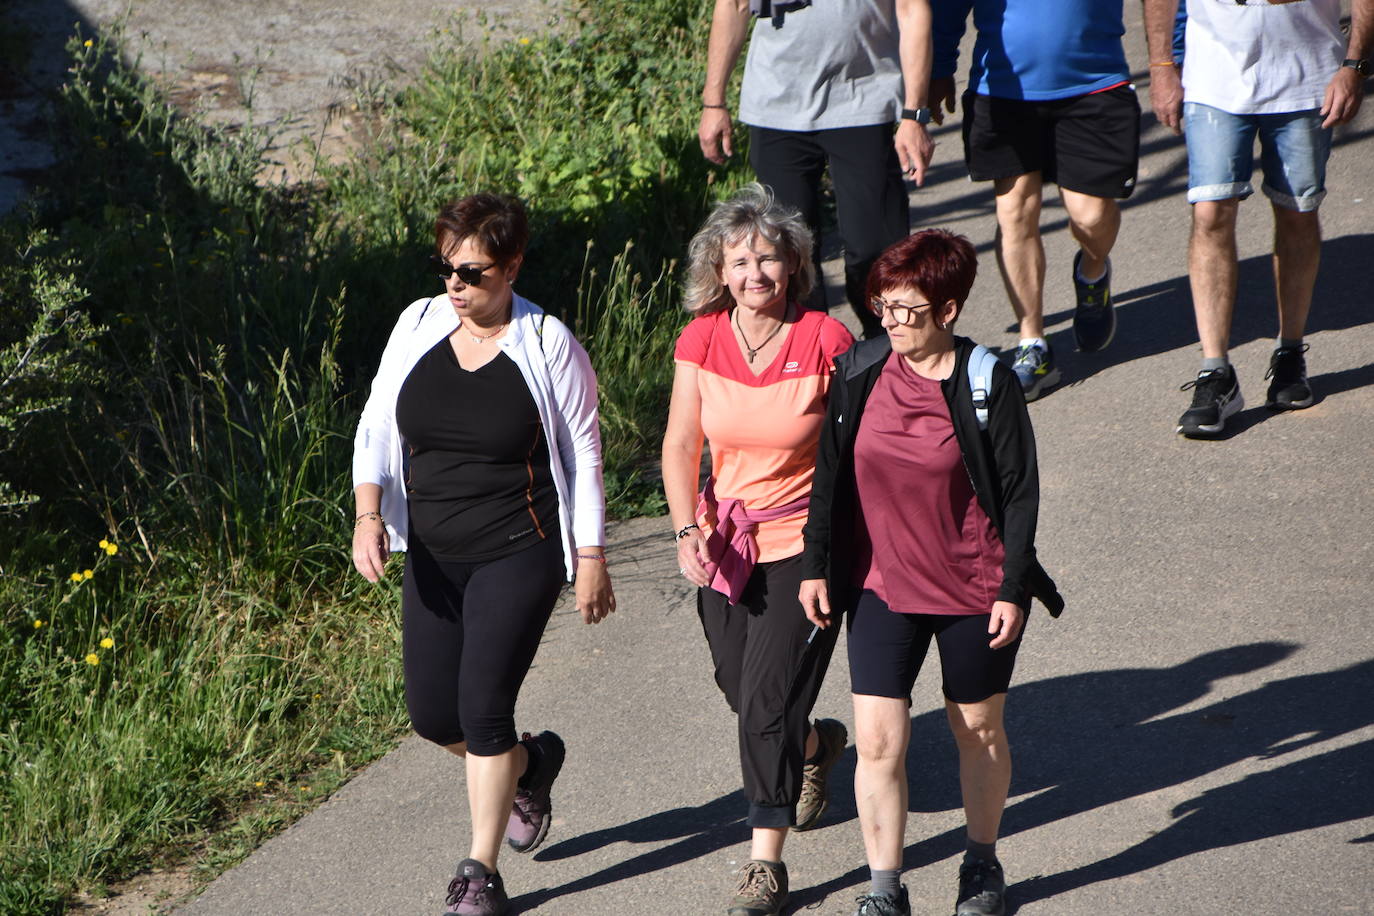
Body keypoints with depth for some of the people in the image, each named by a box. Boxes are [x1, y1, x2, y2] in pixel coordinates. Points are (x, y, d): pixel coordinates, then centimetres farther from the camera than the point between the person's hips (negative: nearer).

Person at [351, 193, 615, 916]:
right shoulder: (417, 327, 1)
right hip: (433, 556, 5)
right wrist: (368, 514, -11)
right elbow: (377, 428, 5)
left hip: (519, 553, -5)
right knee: (431, 714, 6)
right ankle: (530, 763, 38)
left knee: (483, 706, -10)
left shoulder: (547, 344, -8)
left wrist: (591, 559, -2)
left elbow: (582, 454, -2)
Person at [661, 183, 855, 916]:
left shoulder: (825, 341, -14)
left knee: (768, 700, -9)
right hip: (726, 542, 5)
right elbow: (681, 445, 2)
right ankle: (816, 745, 51)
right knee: (741, 691, 17)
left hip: (804, 544, -4)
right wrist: (687, 530, -11)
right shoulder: (702, 340, -4)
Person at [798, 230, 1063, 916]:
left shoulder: (987, 384, -11)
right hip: (882, 585, 2)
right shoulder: (858, 372, -3)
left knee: (979, 731, 14)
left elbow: (1020, 491, -7)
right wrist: (815, 565, 6)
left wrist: (1012, 591, -9)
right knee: (877, 740, -6)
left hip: (974, 588, -2)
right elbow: (829, 473, 7)